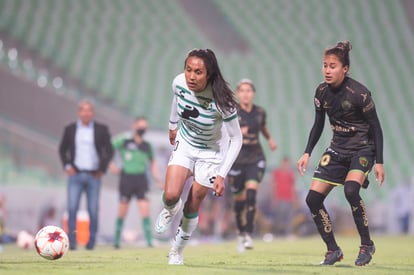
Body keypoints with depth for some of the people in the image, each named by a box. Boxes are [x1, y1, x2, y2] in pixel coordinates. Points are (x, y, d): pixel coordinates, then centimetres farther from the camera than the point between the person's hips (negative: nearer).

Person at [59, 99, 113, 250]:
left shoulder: (101, 129, 3)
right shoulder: (70, 129, 6)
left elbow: (109, 151, 8)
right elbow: (62, 149, 15)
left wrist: (102, 169, 0)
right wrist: (67, 166, 2)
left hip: (93, 176, 0)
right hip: (75, 175, 0)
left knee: (93, 210, 1)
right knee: (72, 208, -11)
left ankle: (92, 240, 14)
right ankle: (72, 240, -8)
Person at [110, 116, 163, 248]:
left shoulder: (147, 146, 11)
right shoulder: (124, 141, -1)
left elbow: (152, 163, 23)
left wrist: (157, 179, 14)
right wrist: (110, 164, -8)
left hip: (141, 180, 2)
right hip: (126, 179, -2)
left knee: (145, 211, -10)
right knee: (122, 212, 4)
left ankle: (149, 241, -10)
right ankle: (117, 241, 18)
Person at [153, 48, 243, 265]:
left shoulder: (221, 100, -33)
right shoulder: (179, 83, -22)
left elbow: (236, 139, -23)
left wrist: (222, 175, -27)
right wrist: (173, 125, 21)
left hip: (210, 153, -3)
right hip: (184, 143, 3)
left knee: (192, 207, 3)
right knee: (171, 195, -17)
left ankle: (177, 251, 26)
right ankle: (170, 210, 21)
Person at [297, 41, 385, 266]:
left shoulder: (359, 93, -19)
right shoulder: (321, 92, -3)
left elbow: (376, 128, -13)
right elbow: (318, 125, 11)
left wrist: (379, 162, -16)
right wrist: (307, 153, 2)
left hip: (362, 149, -6)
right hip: (337, 150, 6)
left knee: (350, 189, -32)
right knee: (313, 198, -5)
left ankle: (367, 245, -15)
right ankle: (333, 250, 9)